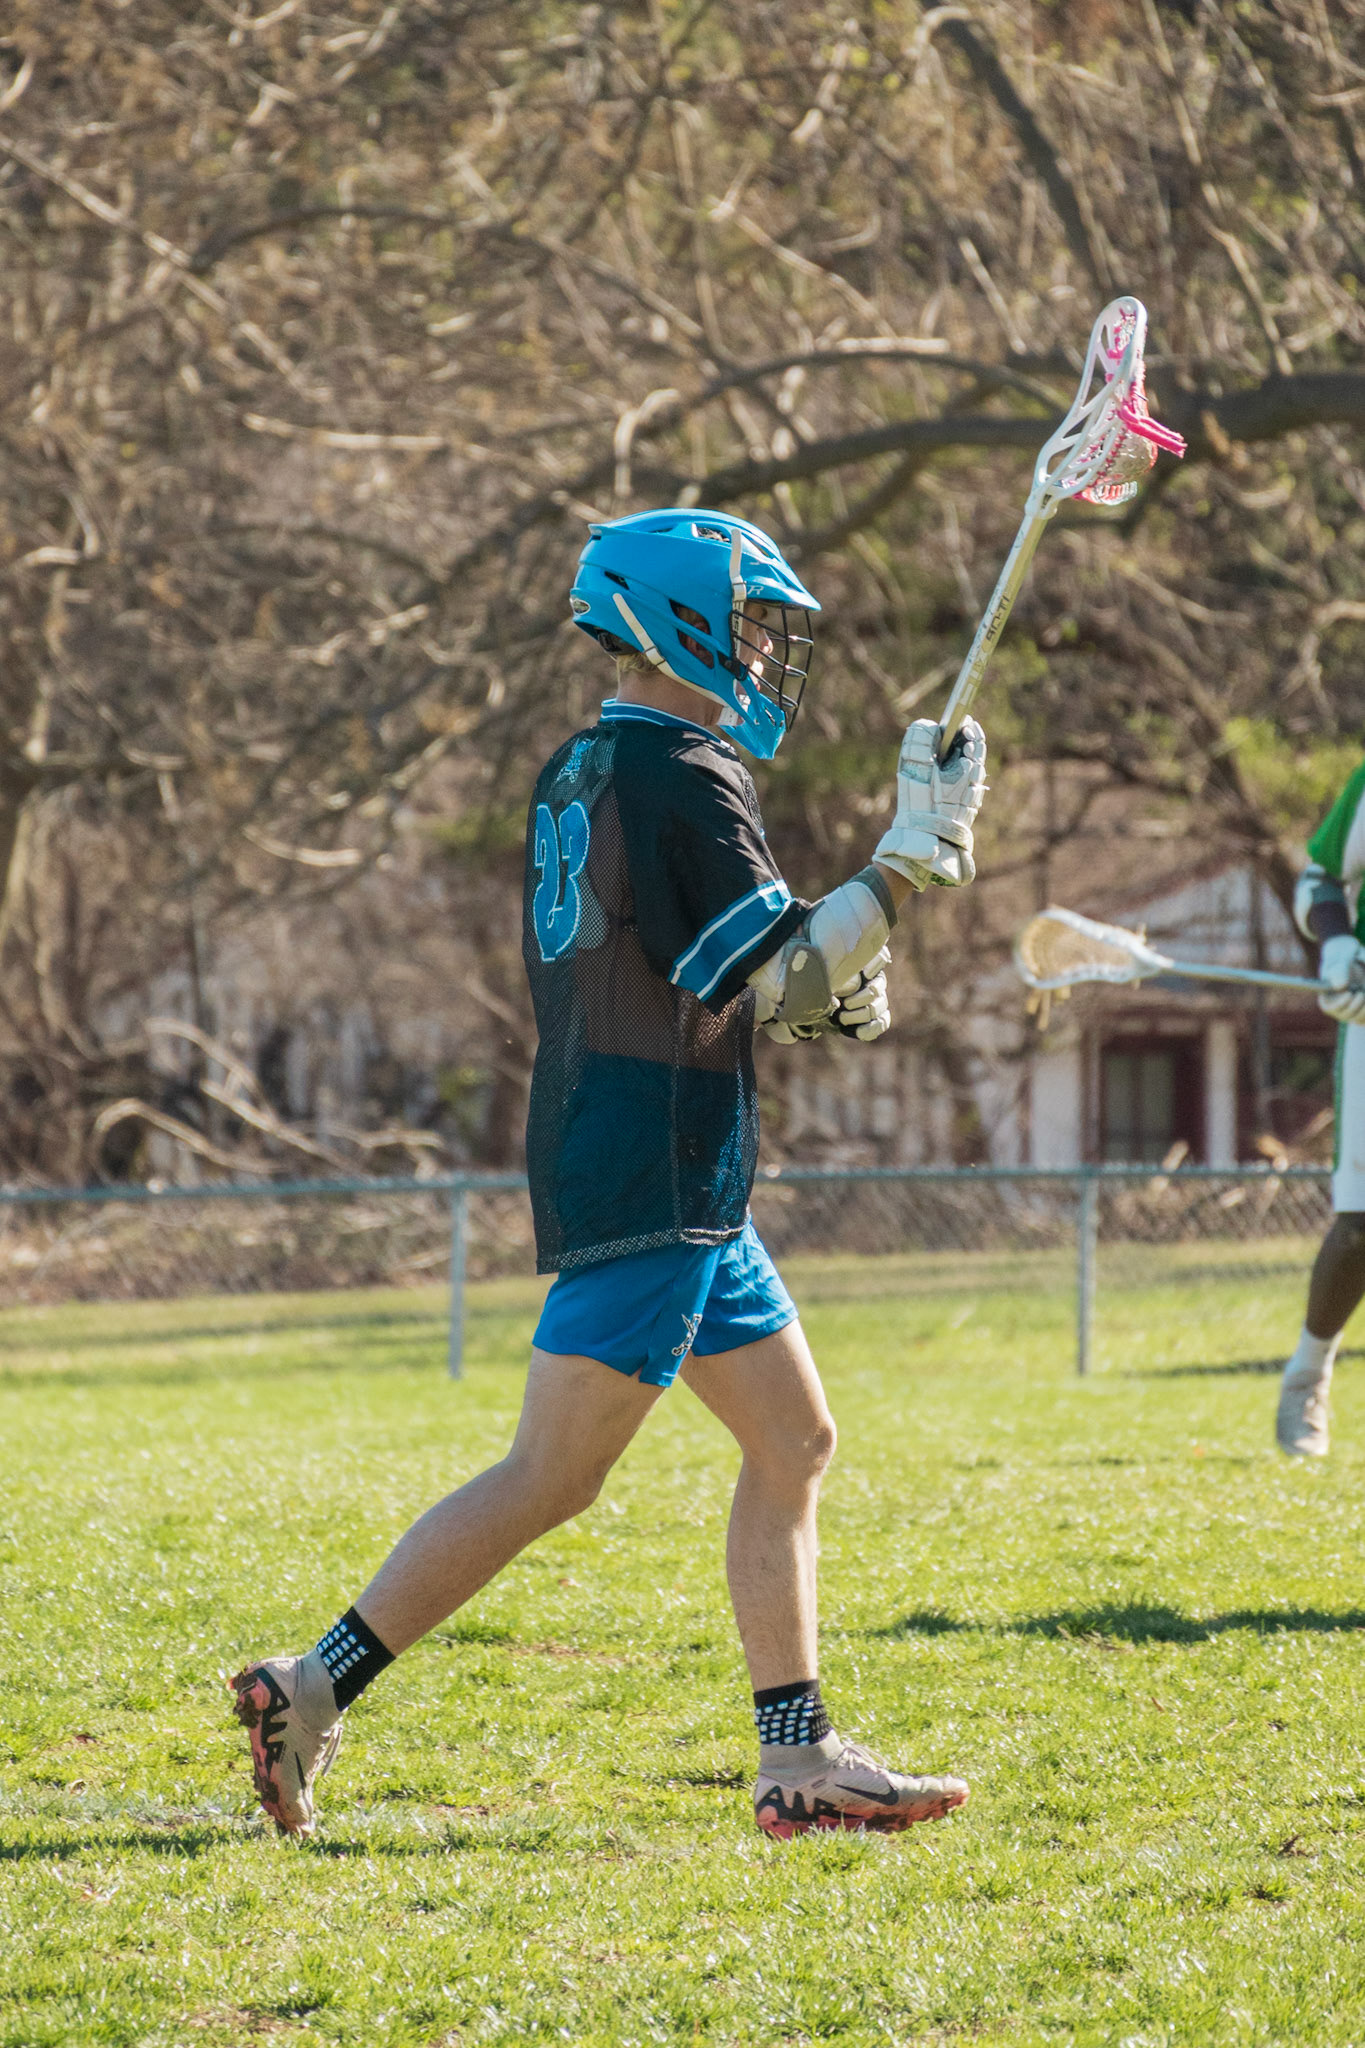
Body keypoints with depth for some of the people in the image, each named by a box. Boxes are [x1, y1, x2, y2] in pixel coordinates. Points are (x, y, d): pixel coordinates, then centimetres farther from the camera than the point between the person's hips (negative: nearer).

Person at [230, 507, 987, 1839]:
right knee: (549, 1480, -9)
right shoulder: (682, 779, -13)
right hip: (651, 1190, -10)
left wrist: (831, 984, 12)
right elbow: (781, 986, -16)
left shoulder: (574, 777, 15)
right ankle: (311, 1694, -9)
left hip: (680, 1196, 10)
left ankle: (799, 1761, 11)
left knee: (793, 1441, 11)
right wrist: (915, 855, -12)